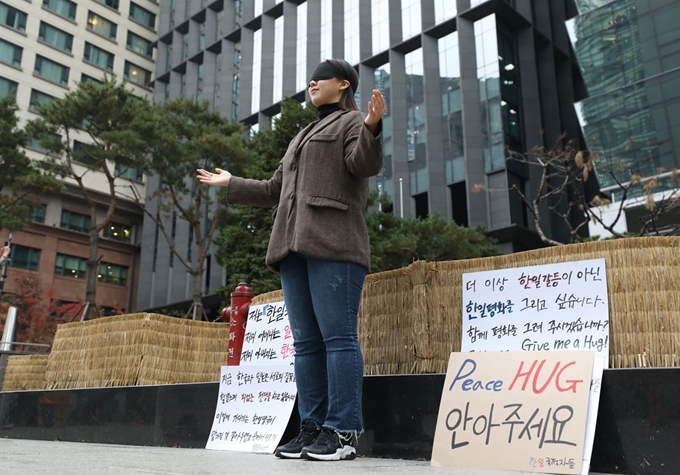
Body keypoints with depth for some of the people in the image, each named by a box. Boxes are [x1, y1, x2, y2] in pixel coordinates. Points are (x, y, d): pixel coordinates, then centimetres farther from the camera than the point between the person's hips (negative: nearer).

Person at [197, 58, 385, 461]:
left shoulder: (352, 122, 12)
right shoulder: (304, 137, 35)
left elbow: (366, 164, -9)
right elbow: (275, 190, 37)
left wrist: (372, 127, -26)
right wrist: (230, 183, 44)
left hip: (333, 243, -8)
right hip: (295, 246, 8)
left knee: (338, 335, -13)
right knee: (306, 341, 2)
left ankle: (343, 432, -12)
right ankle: (313, 428, 4)